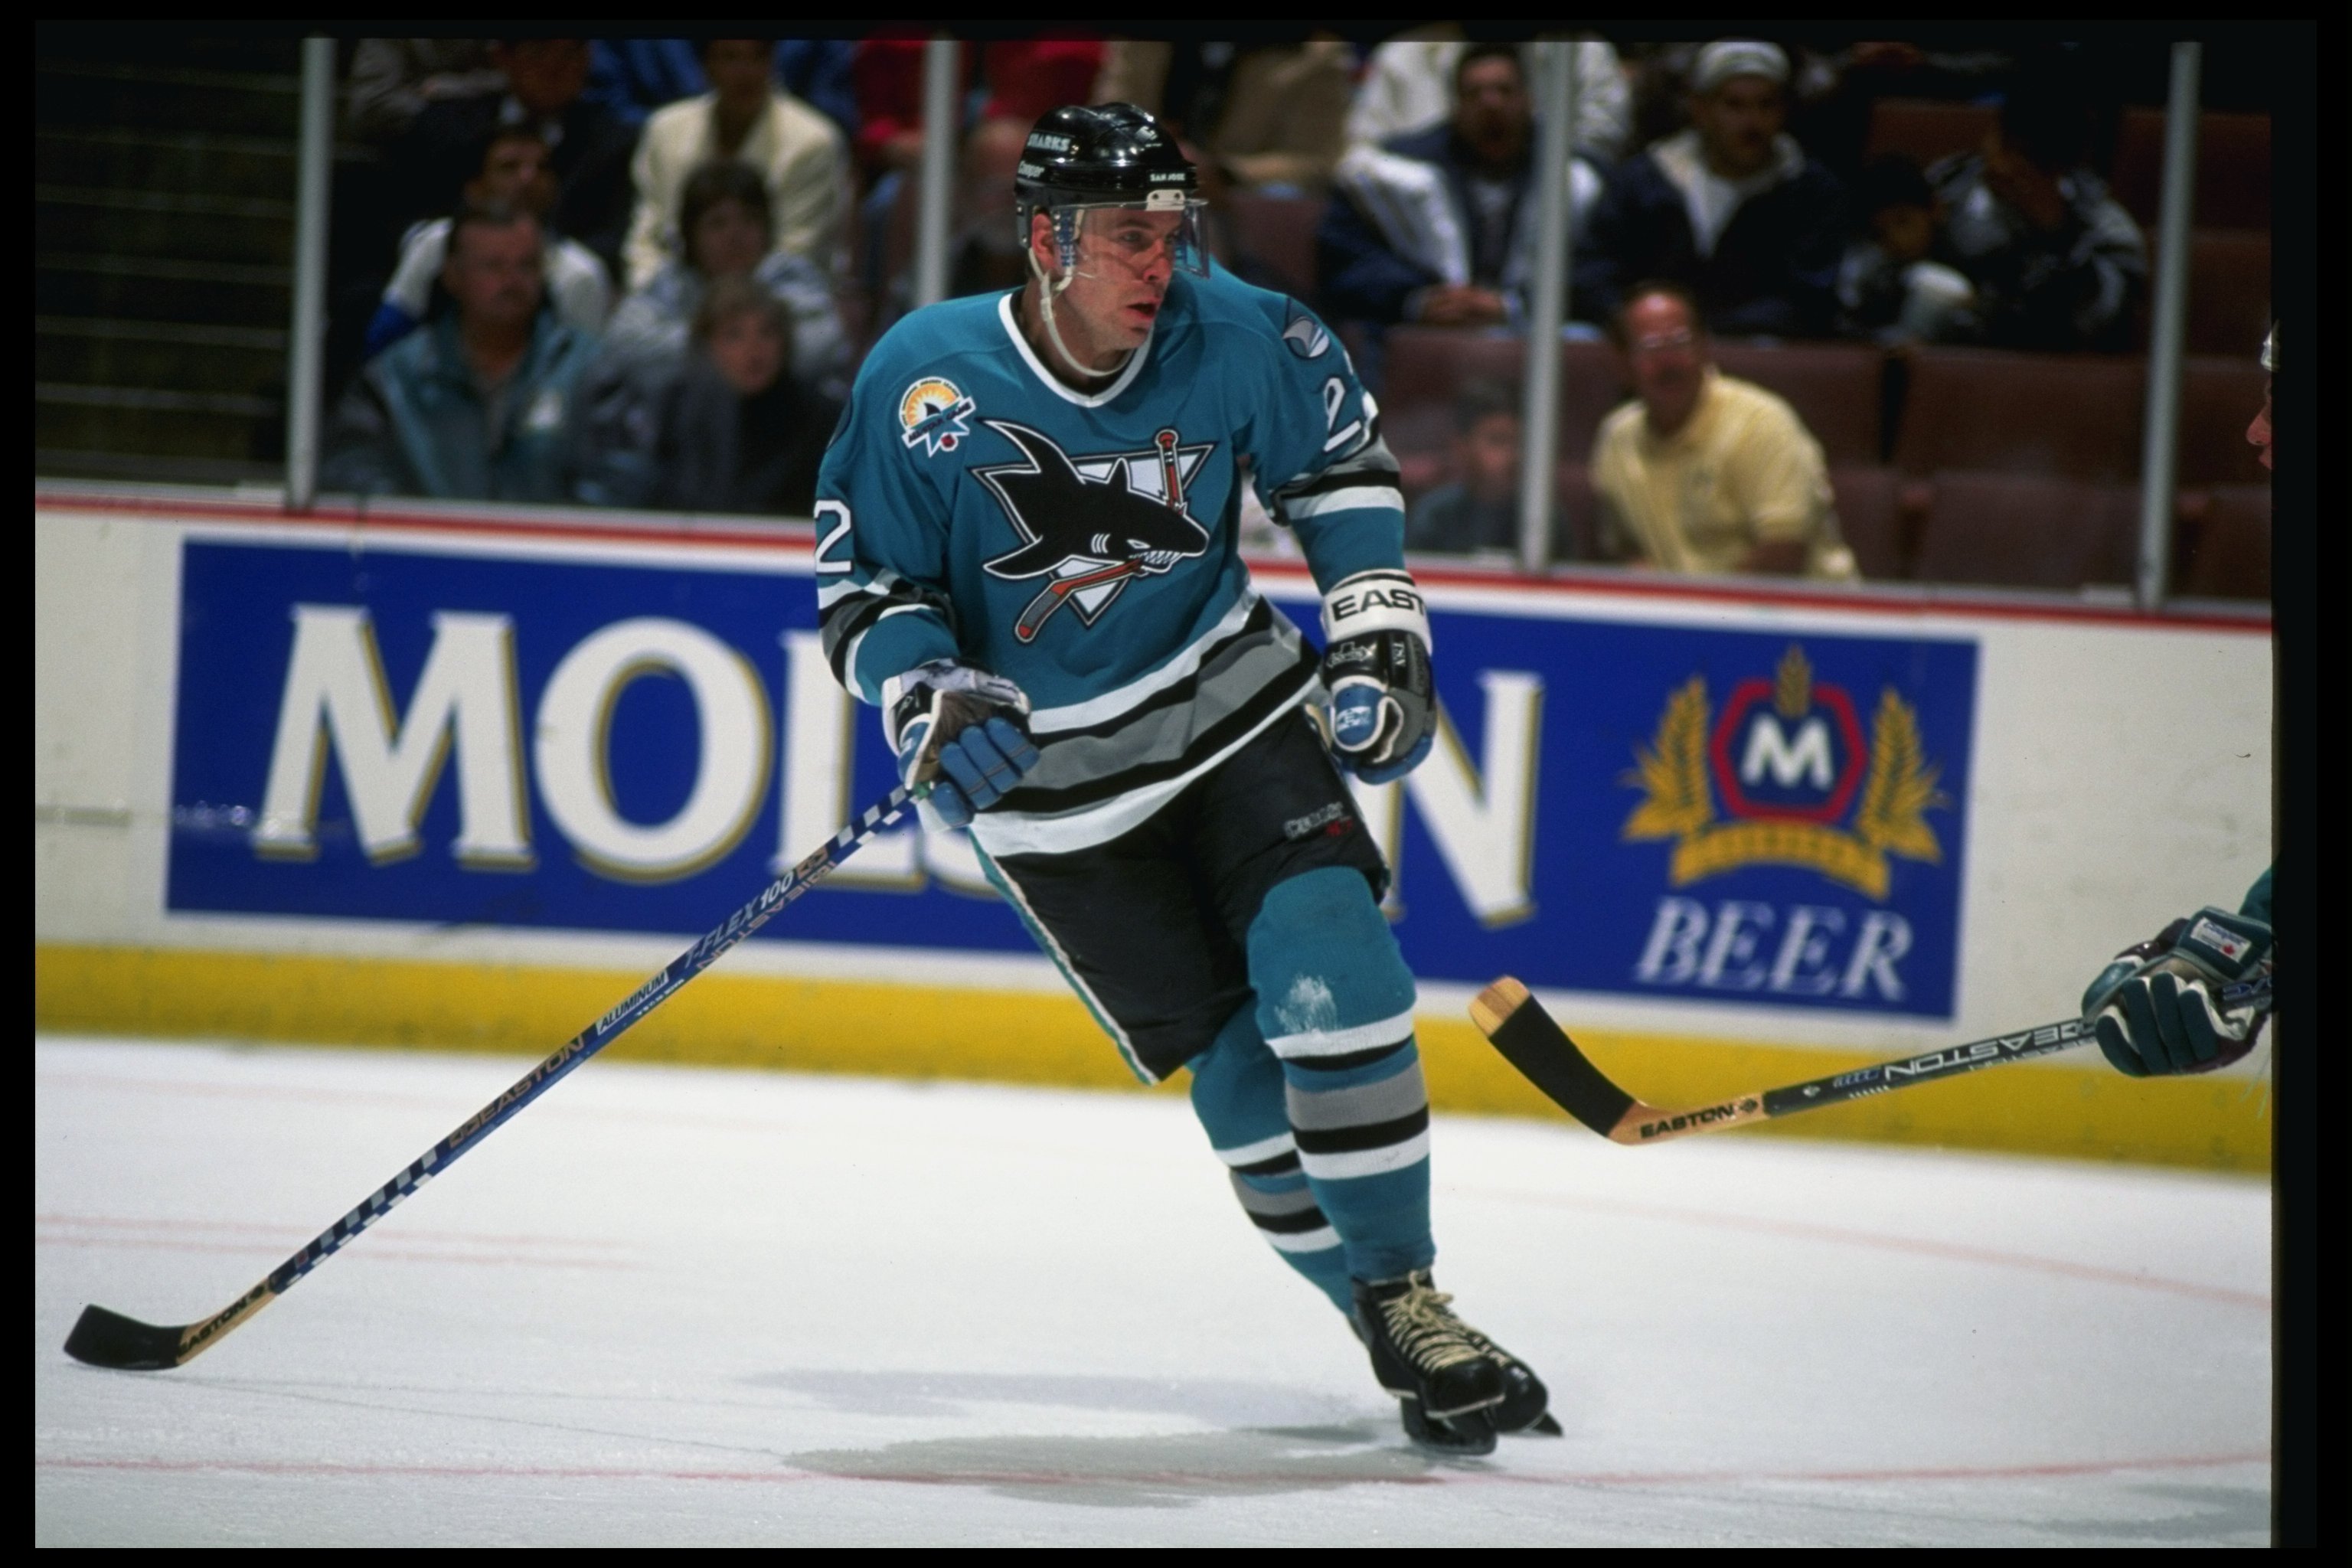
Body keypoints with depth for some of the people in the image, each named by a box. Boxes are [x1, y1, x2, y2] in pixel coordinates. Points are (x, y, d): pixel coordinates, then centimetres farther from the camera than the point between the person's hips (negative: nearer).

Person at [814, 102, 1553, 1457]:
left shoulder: (1229, 339, -13)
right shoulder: (925, 380, -17)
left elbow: (1342, 456, 6)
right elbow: (865, 586, -7)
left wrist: (1380, 633, -1)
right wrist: (934, 710, -24)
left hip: (1232, 713, 1)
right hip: (1052, 785, -1)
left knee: (1328, 982, -18)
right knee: (1239, 1066, -7)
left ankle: (1408, 1301, -5)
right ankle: (1396, 1339, 3)